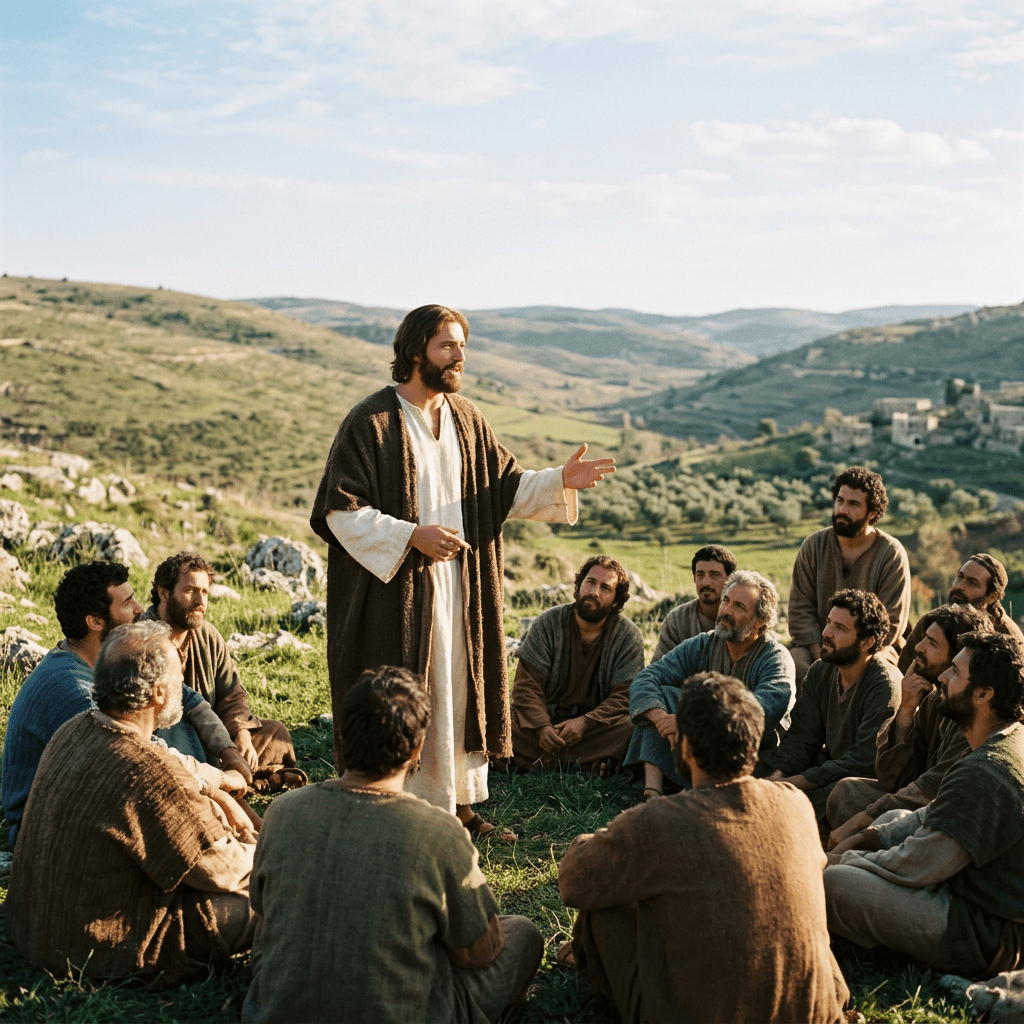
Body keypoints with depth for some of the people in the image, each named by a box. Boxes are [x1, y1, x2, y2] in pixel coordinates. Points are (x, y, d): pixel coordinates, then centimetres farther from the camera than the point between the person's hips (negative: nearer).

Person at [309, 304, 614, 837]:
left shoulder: (467, 419, 9)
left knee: (460, 689, 12)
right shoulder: (371, 422, -11)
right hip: (395, 588, -6)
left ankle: (457, 802, 25)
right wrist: (410, 536, -22)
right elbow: (340, 510, -13)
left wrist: (560, 481, -6)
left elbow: (504, 486, 10)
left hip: (461, 586, 6)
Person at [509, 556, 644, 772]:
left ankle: (544, 763, -32)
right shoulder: (548, 623, -1)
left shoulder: (629, 636, -1)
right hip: (546, 719, 1)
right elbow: (526, 685, -5)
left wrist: (585, 722, -26)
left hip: (597, 724, 0)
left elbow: (625, 696, -9)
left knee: (631, 728, -32)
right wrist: (542, 727, -24)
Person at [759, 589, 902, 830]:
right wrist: (779, 774, -17)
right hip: (826, 770, 7)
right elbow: (801, 736, 4)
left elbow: (865, 760, -23)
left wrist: (801, 781, -27)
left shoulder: (885, 685, -18)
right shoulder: (820, 672, 6)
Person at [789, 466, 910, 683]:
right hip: (817, 645, 2)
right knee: (794, 664, -30)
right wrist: (821, 656, -14)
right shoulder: (814, 545, 3)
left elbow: (891, 622, -8)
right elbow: (801, 608, 0)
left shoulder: (892, 555, -5)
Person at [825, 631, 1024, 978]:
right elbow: (936, 817, 16)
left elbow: (915, 867, -22)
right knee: (895, 819, 22)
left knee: (831, 883, -20)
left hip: (986, 938, -11)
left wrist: (846, 859, -4)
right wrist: (867, 836, 7)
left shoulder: (983, 773, -28)